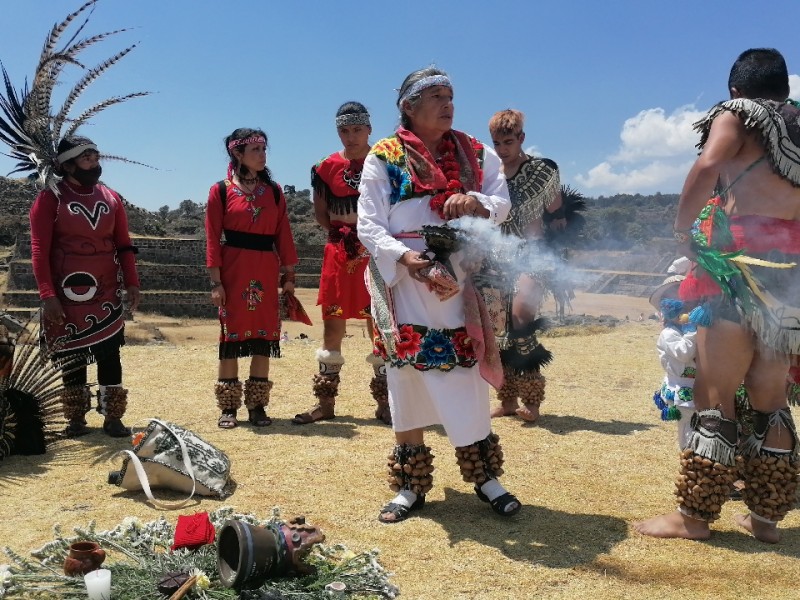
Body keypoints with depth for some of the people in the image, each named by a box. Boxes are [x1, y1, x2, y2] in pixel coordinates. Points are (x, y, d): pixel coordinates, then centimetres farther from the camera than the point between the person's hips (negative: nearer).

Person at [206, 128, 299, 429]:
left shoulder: (274, 191, 10)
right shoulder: (220, 190, 1)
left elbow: (283, 234, 8)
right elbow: (213, 238, -4)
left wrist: (289, 274, 3)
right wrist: (215, 281, -10)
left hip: (266, 271, 3)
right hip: (234, 270, -3)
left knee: (264, 336, 4)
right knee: (231, 336, 1)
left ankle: (257, 406, 13)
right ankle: (228, 407, 11)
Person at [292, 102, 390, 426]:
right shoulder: (327, 167, 6)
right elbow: (320, 212, 12)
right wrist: (341, 232, -5)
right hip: (339, 253, 2)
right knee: (333, 324, 5)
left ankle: (384, 402, 9)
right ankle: (325, 401, 14)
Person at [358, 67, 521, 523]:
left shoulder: (477, 153, 12)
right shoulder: (384, 158, 2)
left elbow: (503, 204, 4)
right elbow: (369, 226, -5)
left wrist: (476, 203, -18)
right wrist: (404, 255, -22)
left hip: (464, 280, 2)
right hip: (406, 281, -2)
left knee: (470, 380, 4)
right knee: (408, 381, 3)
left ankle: (485, 476, 18)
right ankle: (410, 485, 15)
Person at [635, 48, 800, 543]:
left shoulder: (736, 114, 6)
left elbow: (707, 166, -14)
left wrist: (682, 226, -5)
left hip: (744, 264, -6)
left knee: (715, 396, -4)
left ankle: (694, 515, 1)